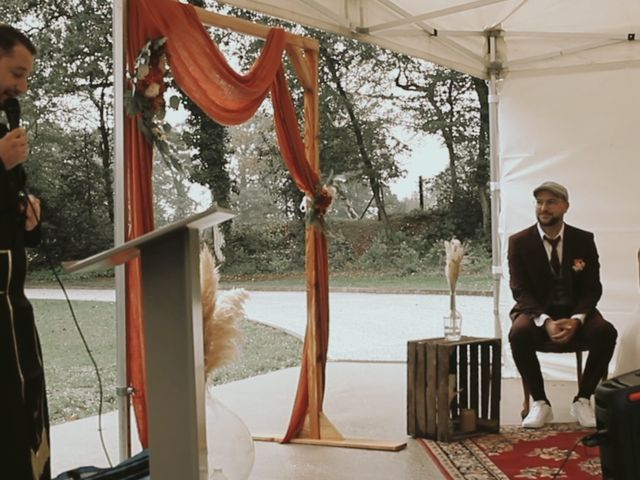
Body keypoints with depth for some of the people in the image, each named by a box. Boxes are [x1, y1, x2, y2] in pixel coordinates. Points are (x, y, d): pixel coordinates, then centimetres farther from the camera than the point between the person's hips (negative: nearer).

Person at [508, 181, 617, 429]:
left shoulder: (584, 240, 1)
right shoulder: (519, 242, -4)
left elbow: (592, 288, -2)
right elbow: (521, 290, -9)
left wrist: (576, 319, -23)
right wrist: (545, 322, -27)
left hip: (575, 312, 2)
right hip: (536, 312, -1)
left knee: (605, 332, -30)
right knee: (518, 334, -35)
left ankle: (582, 400, -11)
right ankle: (540, 402, -17)